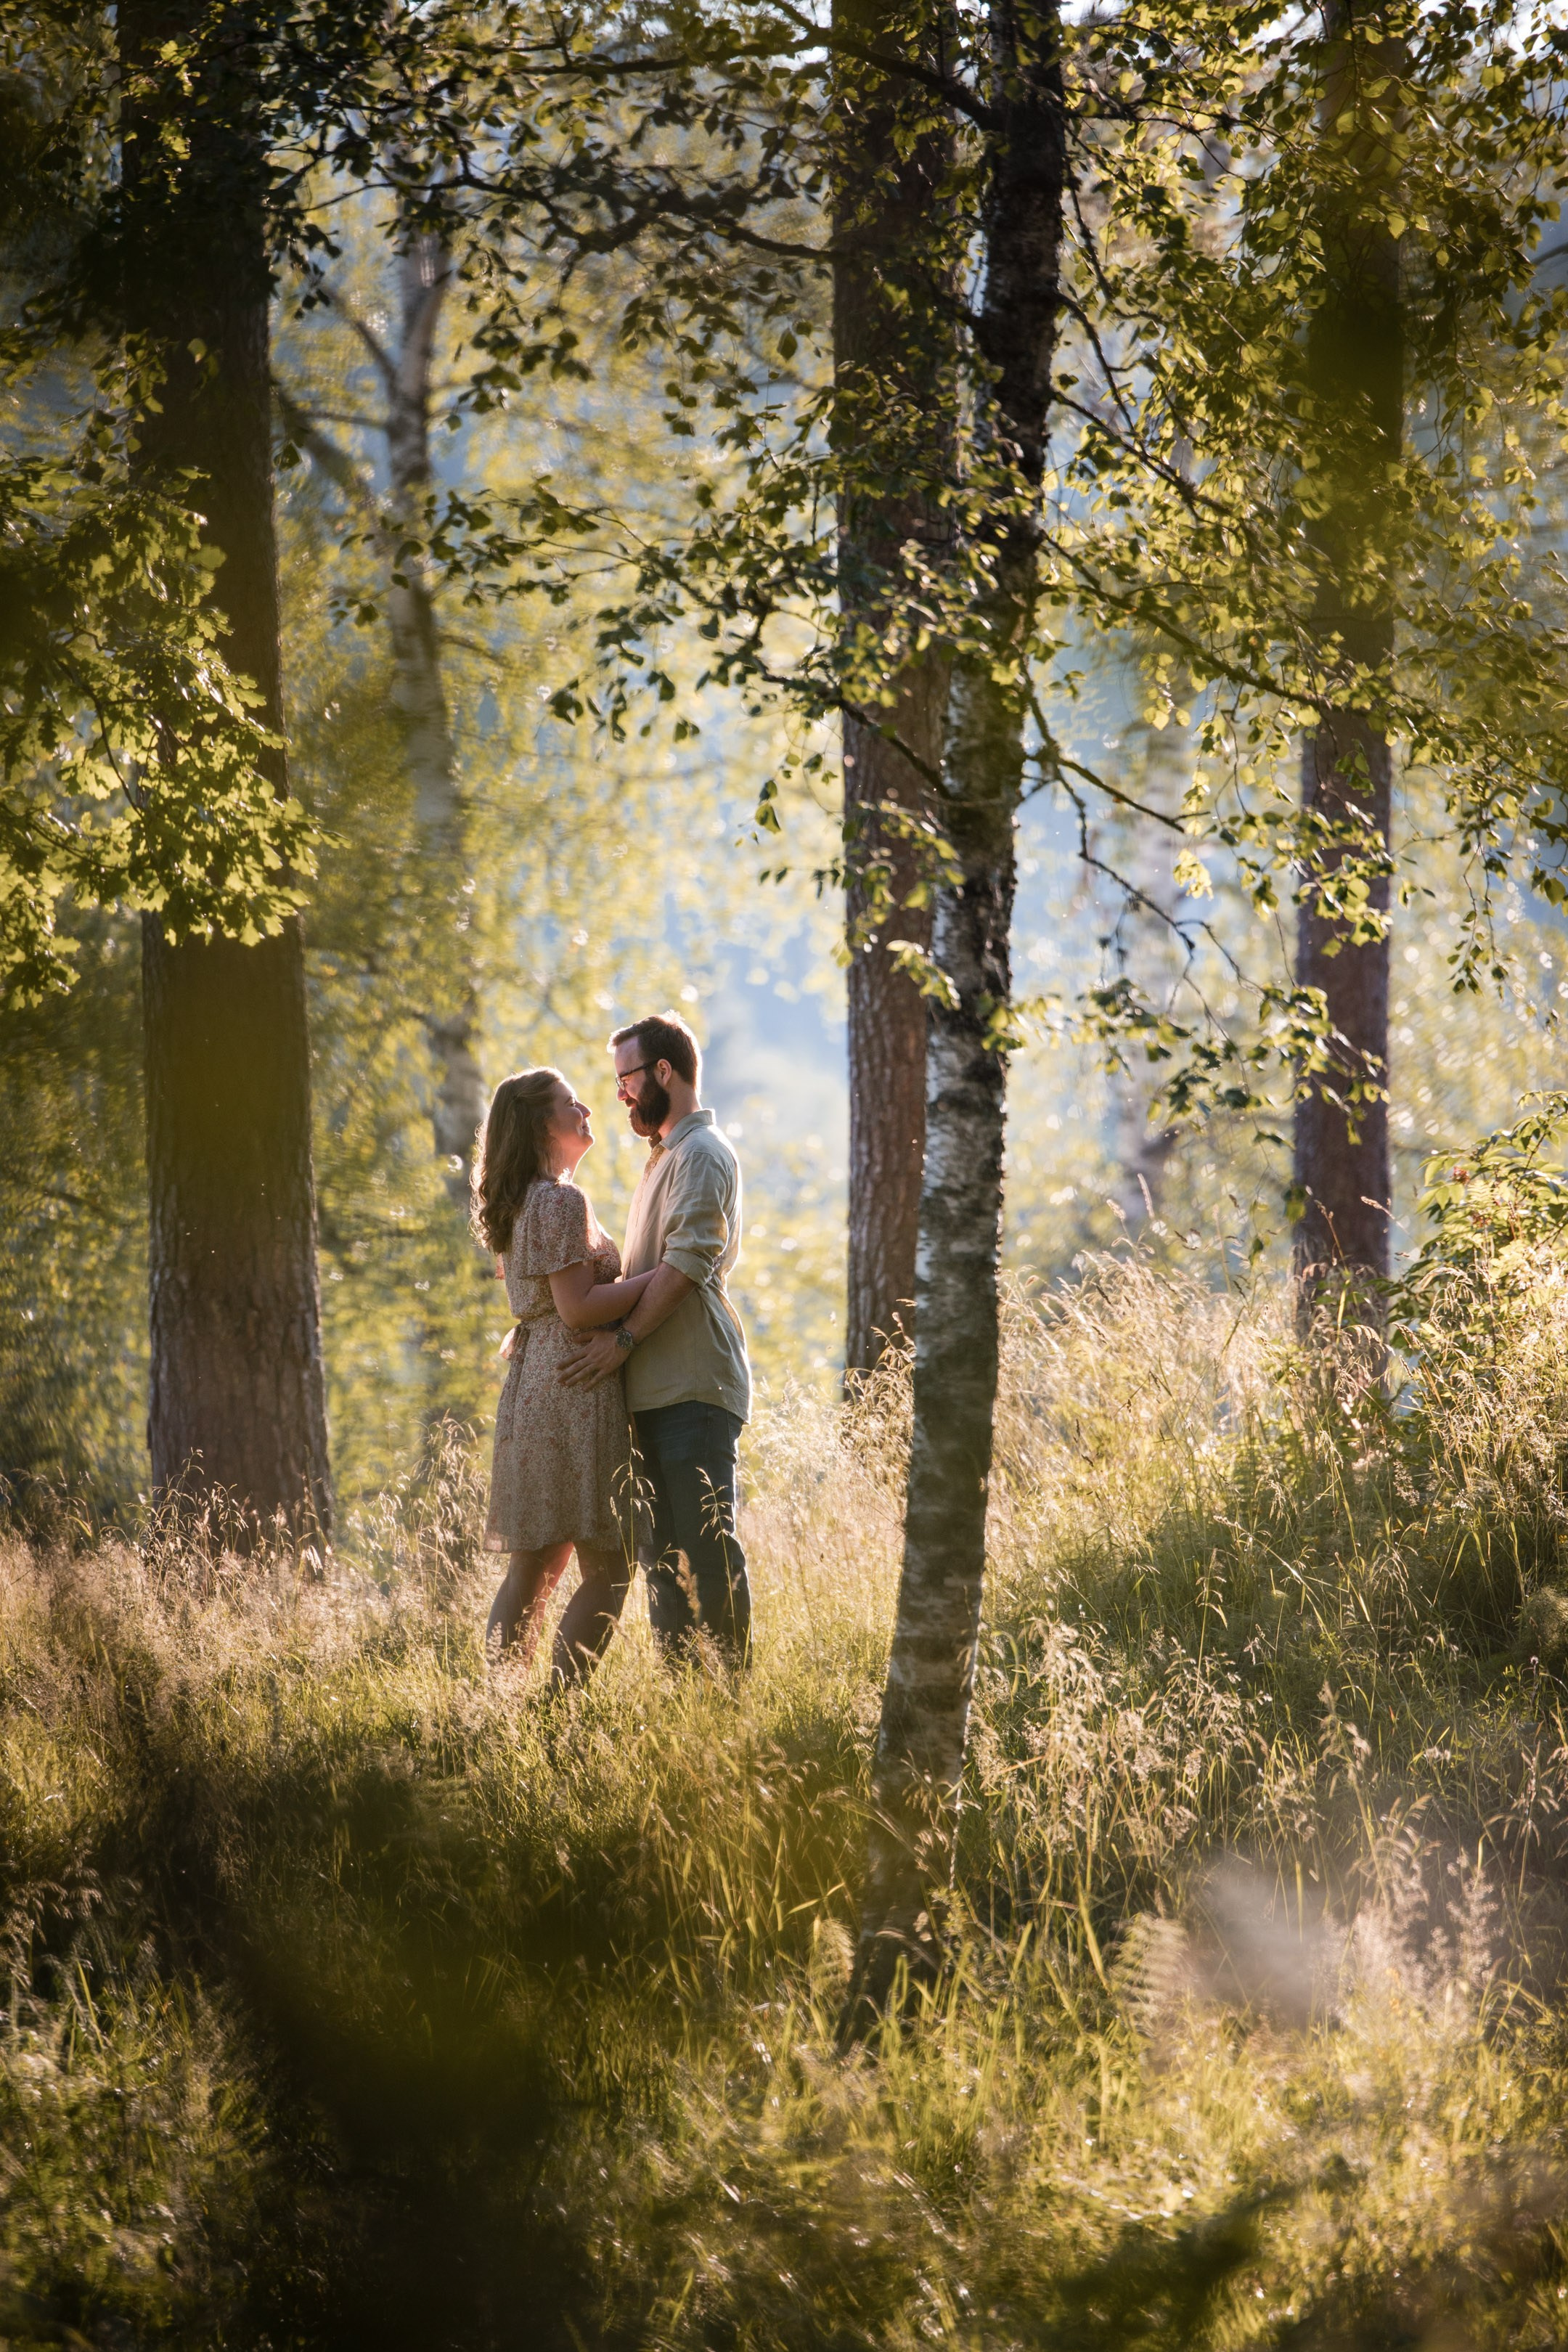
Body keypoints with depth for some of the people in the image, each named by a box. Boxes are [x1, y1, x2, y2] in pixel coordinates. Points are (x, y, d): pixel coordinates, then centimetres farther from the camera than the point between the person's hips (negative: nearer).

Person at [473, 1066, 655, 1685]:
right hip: (574, 1385, -10)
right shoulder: (561, 1201, -12)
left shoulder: (522, 1203, 18)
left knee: (534, 1565, 12)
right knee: (608, 1568, -7)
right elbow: (579, 1308, -18)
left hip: (532, 1385, 10)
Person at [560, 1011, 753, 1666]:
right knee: (663, 1550, 8)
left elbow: (687, 1263, -18)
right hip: (658, 1390, 10)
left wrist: (625, 1339, -21)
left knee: (707, 1545, -10)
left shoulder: (702, 1155, -7)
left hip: (695, 1389, -10)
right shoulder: (664, 1158, 25)